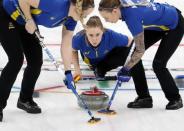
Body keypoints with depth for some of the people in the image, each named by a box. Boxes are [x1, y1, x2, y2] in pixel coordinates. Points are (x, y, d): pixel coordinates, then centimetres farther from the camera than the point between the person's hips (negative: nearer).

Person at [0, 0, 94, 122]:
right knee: (17, 60, -15)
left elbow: (66, 45, -3)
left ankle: (25, 99, 21)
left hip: (22, 22, 8)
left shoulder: (71, 18, -8)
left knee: (36, 61, 3)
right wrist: (29, 20, -24)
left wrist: (68, 72, -5)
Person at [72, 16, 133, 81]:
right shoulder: (79, 39, -39)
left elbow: (130, 41, -26)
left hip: (109, 56, -1)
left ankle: (101, 70, -1)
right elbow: (73, 51, -13)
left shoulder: (110, 36, -43)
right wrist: (77, 70, -18)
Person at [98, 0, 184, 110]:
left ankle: (175, 99, 9)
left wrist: (126, 69, -23)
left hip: (174, 25, -9)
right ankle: (144, 97, 7)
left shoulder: (132, 16, -37)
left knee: (158, 65, -14)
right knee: (134, 58, -2)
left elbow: (140, 50, -29)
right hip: (158, 22, 9)